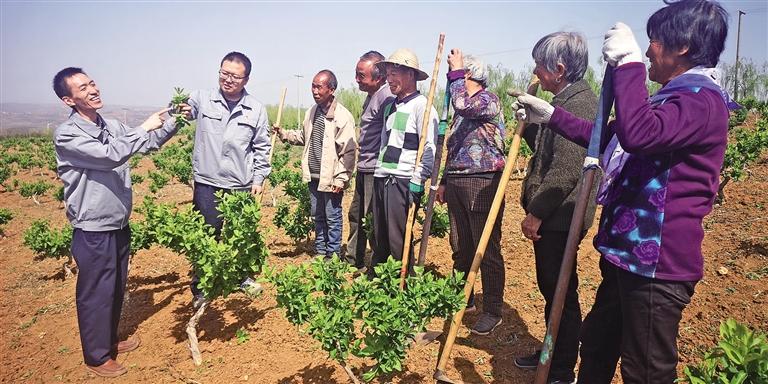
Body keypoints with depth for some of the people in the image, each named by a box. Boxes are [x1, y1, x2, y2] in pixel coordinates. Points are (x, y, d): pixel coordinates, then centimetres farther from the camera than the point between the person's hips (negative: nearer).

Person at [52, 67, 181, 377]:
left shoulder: (112, 127, 4)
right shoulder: (66, 134, -17)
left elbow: (148, 144, 12)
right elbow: (110, 155, -30)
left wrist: (173, 122, -4)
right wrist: (145, 127, -21)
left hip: (120, 226, 7)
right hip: (93, 233, -7)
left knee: (117, 289, 21)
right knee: (96, 294, 8)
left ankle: (110, 340, 41)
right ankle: (96, 357, 26)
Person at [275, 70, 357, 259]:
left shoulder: (343, 116, -14)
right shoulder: (312, 112, 9)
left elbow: (348, 151, -15)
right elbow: (303, 136, 23)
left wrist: (341, 178, -16)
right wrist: (283, 133, 7)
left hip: (331, 179, -7)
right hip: (314, 177, 7)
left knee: (332, 218, 4)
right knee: (318, 217, 18)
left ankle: (333, 255, 18)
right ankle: (320, 252, 31)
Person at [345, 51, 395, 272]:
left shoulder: (386, 97, -18)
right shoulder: (371, 95, 13)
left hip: (376, 171, -10)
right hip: (364, 170, 10)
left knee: (372, 221, -1)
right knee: (356, 215, 19)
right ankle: (353, 261, 33)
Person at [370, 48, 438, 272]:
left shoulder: (421, 106, -7)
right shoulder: (390, 107, 18)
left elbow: (429, 149, -13)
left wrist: (417, 183, -17)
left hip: (403, 181, -8)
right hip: (381, 179, 8)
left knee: (399, 242, -3)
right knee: (378, 238, 15)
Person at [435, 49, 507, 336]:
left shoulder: (489, 100, -6)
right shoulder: (463, 107, 20)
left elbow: (462, 104, -27)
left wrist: (455, 70, -13)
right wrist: (444, 182, 22)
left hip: (482, 183, -9)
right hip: (457, 183, 9)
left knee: (487, 250, -3)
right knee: (460, 247, 15)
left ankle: (492, 312, 7)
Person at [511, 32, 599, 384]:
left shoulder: (579, 103, -17)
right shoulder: (565, 100, 15)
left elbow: (566, 169, -25)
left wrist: (535, 213, -20)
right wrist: (529, 120, 7)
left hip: (558, 218, -10)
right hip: (551, 215, 10)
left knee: (561, 291, 2)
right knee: (550, 288, 20)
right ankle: (552, 353, 37)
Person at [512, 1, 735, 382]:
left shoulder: (703, 100, -18)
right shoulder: (677, 95, 17)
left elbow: (637, 134, -38)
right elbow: (609, 138, 25)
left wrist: (629, 63, -27)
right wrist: (551, 115, 21)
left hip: (657, 262, -10)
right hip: (627, 253, 10)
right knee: (597, 344, 25)